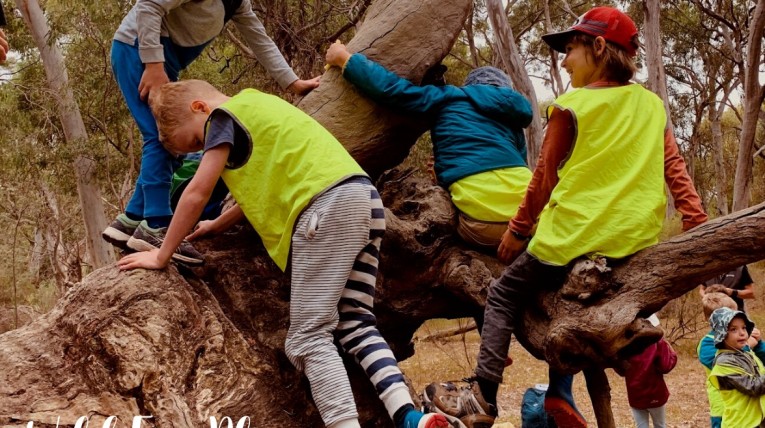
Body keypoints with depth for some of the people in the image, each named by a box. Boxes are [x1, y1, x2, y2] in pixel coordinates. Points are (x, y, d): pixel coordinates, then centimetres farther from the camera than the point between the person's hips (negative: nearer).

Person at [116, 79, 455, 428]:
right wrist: (219, 224, 41)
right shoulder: (256, 107, 31)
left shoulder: (225, 115, 6)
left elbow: (197, 193, 5)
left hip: (330, 206, -9)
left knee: (308, 338, -9)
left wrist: (162, 255, 13)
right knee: (355, 323, 7)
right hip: (363, 197, 9)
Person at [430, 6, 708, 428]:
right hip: (634, 241, 5)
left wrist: (517, 231, 9)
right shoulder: (652, 105, 9)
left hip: (572, 237, -5)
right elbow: (674, 168, 2)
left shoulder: (570, 106, -4)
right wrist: (698, 227, -1)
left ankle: (485, 390, 3)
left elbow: (544, 179, -1)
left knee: (504, 295, 16)